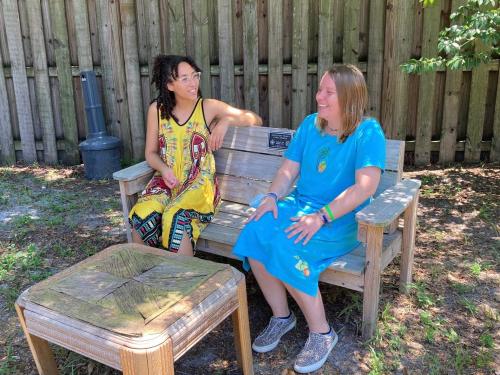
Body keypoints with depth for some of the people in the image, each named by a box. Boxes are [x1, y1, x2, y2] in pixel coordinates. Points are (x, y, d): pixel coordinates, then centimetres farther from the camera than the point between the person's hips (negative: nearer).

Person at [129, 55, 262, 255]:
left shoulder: (209, 107, -2)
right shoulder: (157, 109, 4)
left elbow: (256, 119, 4)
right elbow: (151, 153, 11)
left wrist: (226, 120, -13)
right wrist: (163, 168, -11)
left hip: (199, 183, -2)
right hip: (166, 181, 3)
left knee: (176, 216, -33)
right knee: (141, 216, -26)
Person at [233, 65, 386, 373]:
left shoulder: (368, 132, -10)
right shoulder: (310, 124, 10)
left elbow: (366, 186, -22)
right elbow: (289, 169, 10)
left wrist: (321, 217, -29)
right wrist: (272, 197, -10)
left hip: (342, 218, -6)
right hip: (300, 204, 6)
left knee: (285, 247, -32)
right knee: (256, 232, -24)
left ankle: (322, 333, -12)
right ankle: (281, 316, -5)